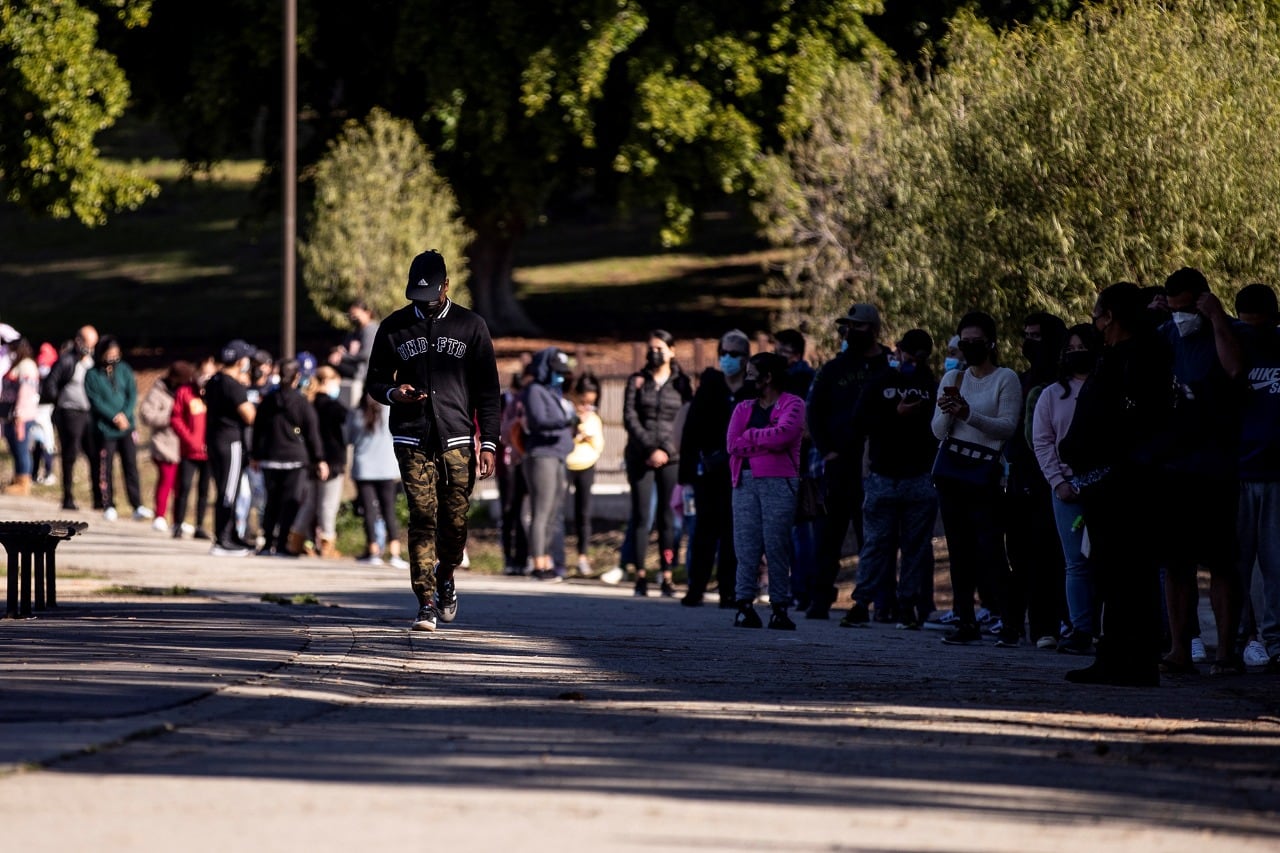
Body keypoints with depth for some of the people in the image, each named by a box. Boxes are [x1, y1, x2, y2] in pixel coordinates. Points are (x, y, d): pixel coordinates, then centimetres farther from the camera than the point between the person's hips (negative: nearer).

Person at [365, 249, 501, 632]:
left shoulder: (470, 326, 6)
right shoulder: (394, 328, 8)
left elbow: (488, 391, 6)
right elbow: (375, 381, 15)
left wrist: (489, 443, -1)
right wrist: (393, 393, -10)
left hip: (456, 440, 0)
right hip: (412, 440, 0)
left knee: (455, 520, -1)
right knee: (422, 518, -9)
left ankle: (446, 580, 27)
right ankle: (426, 602, -8)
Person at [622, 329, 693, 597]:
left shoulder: (681, 383, 8)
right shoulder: (637, 381, 9)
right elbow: (629, 417, 1)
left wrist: (667, 449, -9)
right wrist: (650, 448, -11)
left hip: (672, 456, -1)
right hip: (640, 455, 1)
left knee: (667, 516, -2)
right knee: (641, 515, -3)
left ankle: (667, 575, -2)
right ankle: (640, 575, -2)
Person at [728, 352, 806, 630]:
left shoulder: (792, 405, 4)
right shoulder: (744, 408, 17)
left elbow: (784, 434, -14)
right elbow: (733, 445, 4)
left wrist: (750, 436, -2)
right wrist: (766, 441, -5)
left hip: (779, 483, -4)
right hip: (745, 482, 4)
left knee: (777, 545, -6)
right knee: (746, 544, -4)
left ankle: (779, 608, -3)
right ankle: (745, 605, -5)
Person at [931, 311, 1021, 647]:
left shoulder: (1006, 379, 0)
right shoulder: (952, 379, 14)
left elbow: (1007, 426, -9)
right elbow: (938, 432, 11)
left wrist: (969, 414, -21)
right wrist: (947, 412, -12)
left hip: (984, 474, -5)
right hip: (951, 473, 5)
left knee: (990, 549, -12)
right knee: (959, 550, 4)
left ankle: (1008, 622, -10)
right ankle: (966, 622, 7)